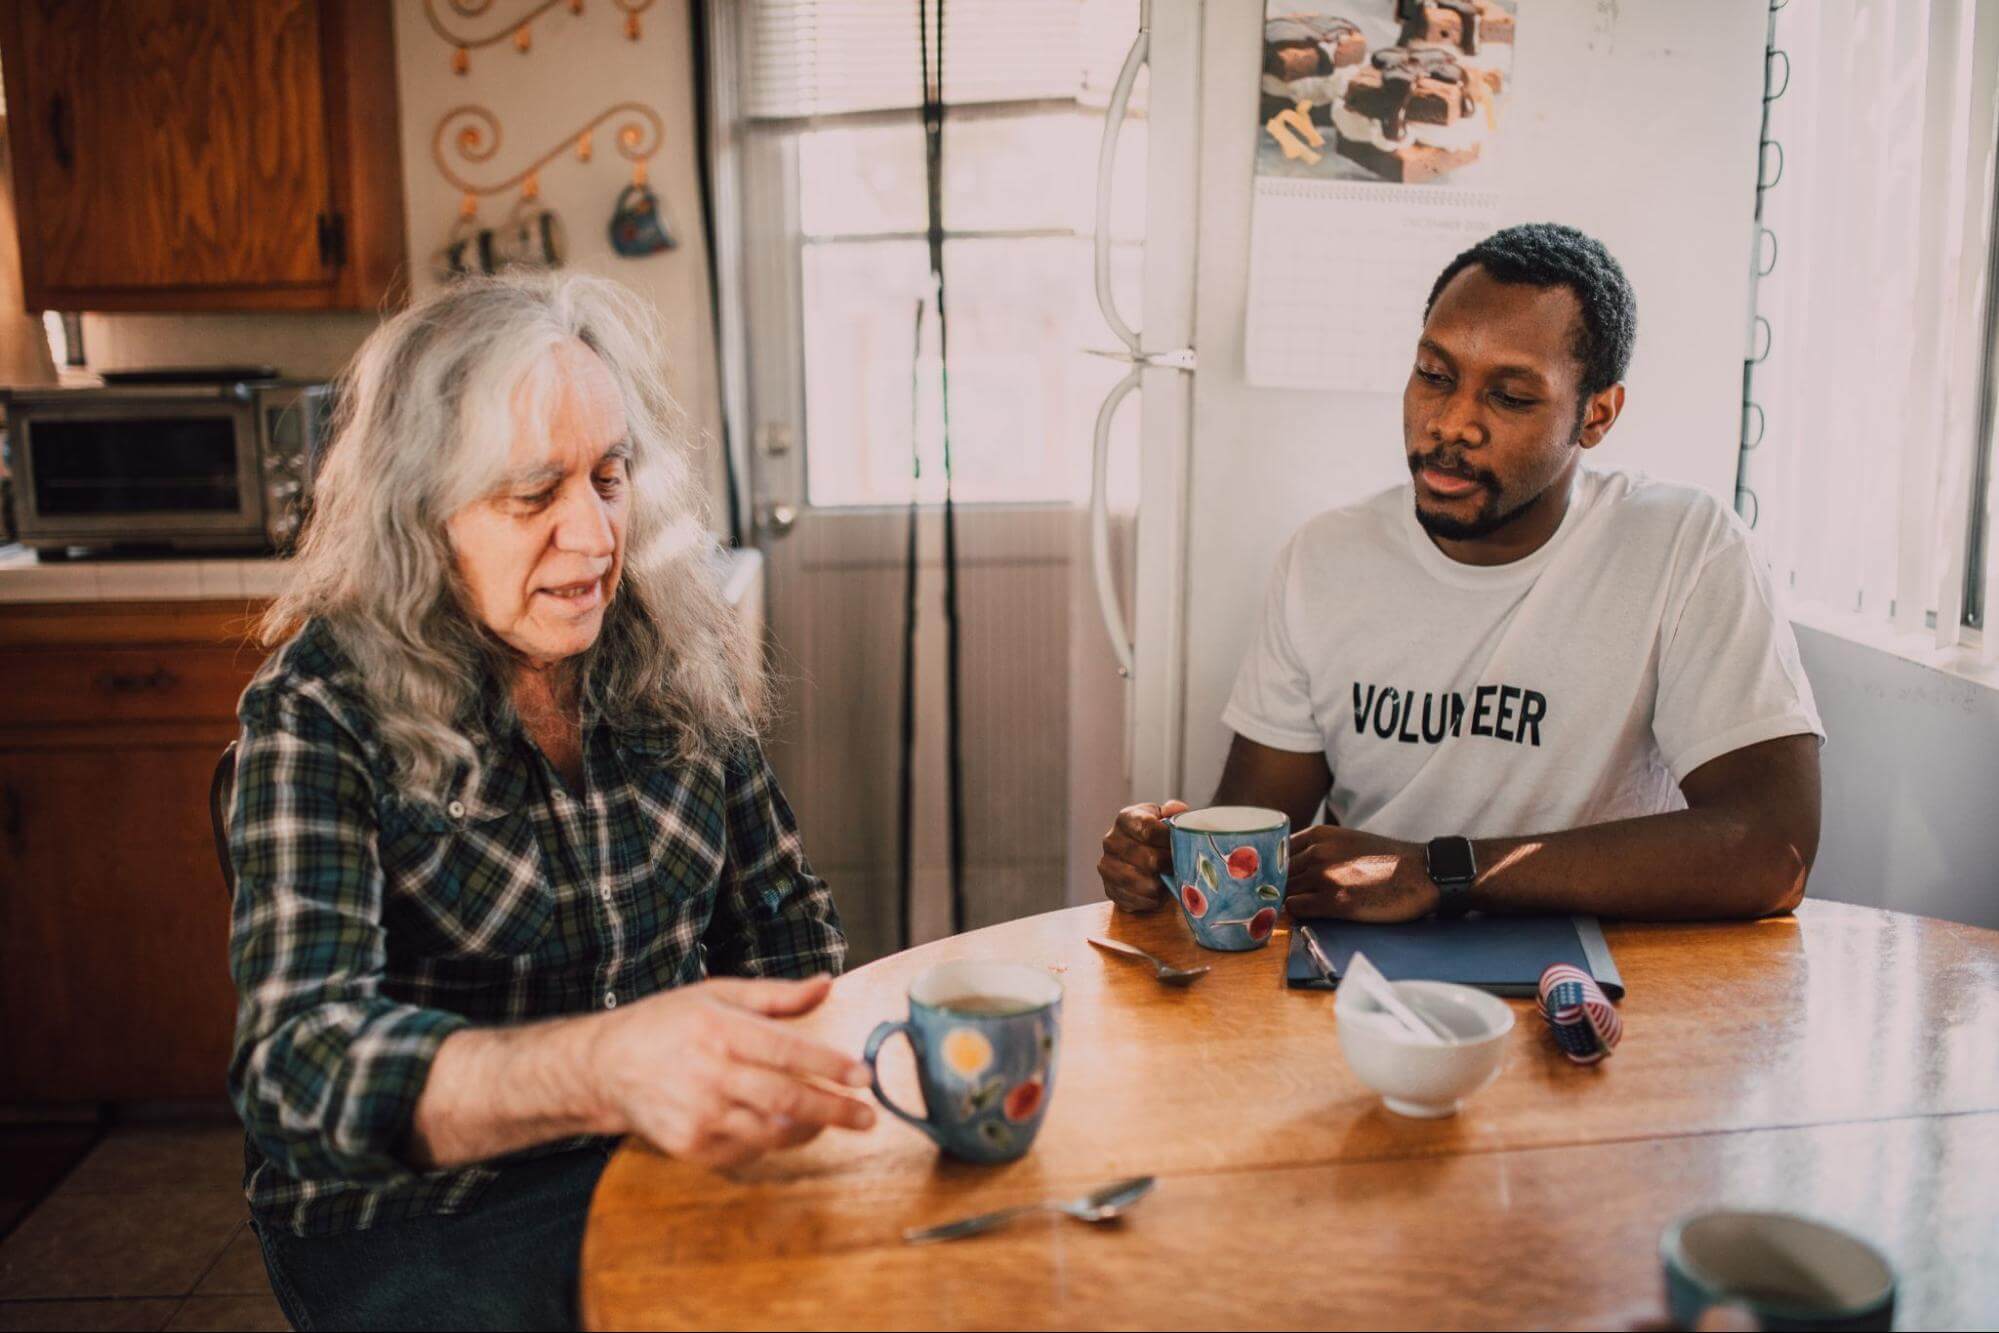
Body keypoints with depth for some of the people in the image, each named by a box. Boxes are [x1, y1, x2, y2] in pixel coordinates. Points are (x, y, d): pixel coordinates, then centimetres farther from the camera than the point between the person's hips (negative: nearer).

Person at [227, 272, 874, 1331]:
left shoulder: (677, 664, 1)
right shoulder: (320, 712, -12)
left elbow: (785, 918, 11)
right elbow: (296, 1060, -25)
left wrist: (797, 1078, -10)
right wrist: (602, 1066, -44)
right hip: (416, 1214, -4)